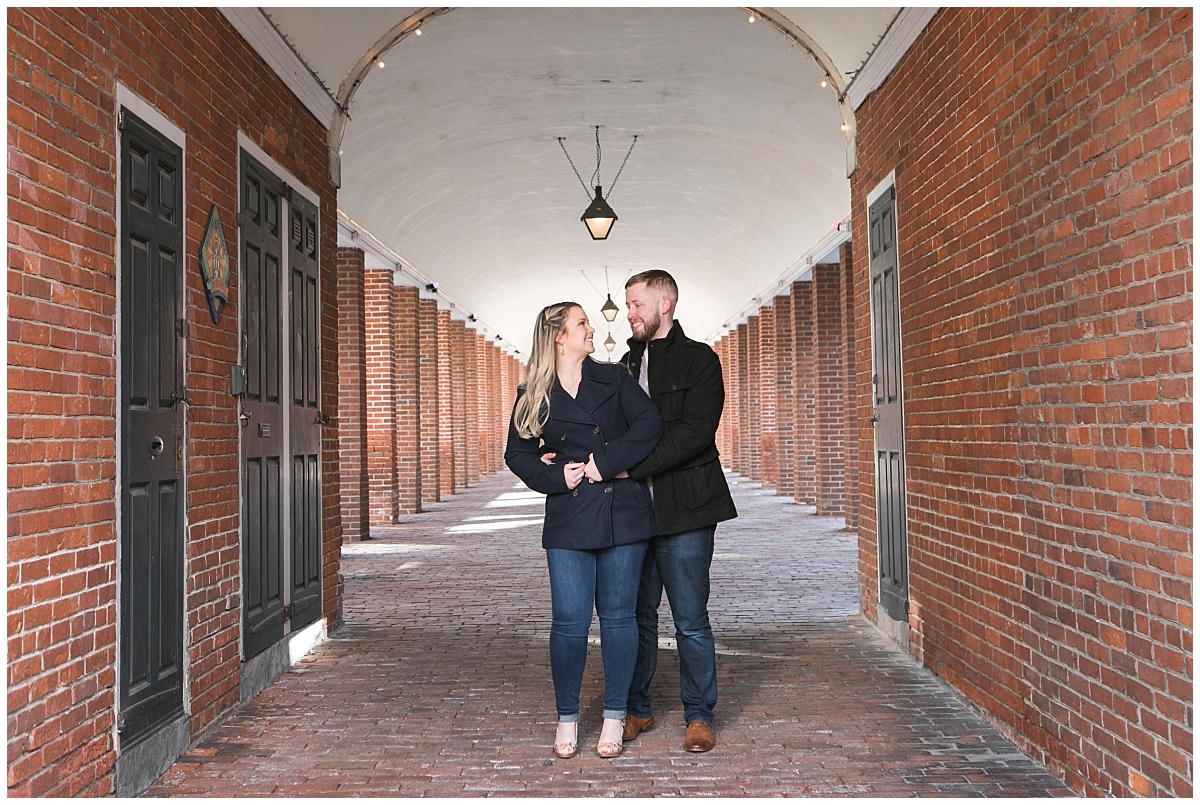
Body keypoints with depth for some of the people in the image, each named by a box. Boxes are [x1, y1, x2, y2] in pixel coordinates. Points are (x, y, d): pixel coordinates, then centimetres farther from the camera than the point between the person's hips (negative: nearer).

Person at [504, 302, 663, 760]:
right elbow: (518, 454, 11)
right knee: (569, 620, -3)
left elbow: (649, 423, -5)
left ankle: (614, 718, 16)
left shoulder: (613, 379, 7)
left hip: (622, 512, 0)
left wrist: (606, 463, -12)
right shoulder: (533, 397, 8)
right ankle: (567, 718, 15)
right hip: (568, 520, 0)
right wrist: (556, 477, -5)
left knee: (618, 615, 4)